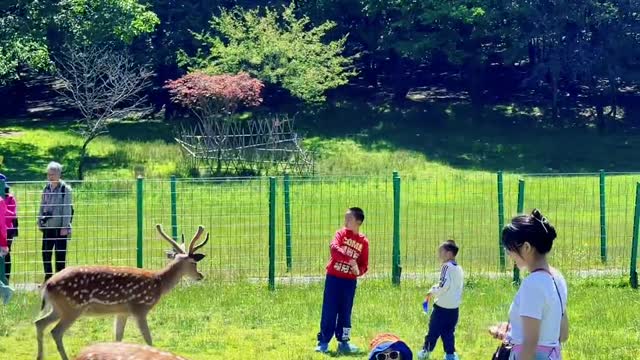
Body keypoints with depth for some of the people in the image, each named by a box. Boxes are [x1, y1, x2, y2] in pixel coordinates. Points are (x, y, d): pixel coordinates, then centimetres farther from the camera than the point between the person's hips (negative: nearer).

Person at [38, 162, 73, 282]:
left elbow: (67, 209, -9)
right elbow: (42, 207, 17)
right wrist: (40, 223, 11)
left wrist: (65, 227, -13)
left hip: (60, 227, -6)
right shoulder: (46, 189, 11)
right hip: (47, 227, 6)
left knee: (60, 255, -2)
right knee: (46, 254, 7)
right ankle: (48, 279, 17)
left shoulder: (65, 189, -7)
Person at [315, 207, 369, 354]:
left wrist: (358, 270, -20)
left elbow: (364, 265, 3)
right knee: (329, 311, 1)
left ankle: (343, 342, 17)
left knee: (345, 312, 8)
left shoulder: (363, 241, 2)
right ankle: (323, 342, 7)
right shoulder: (341, 234, -2)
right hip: (333, 277, -1)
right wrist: (349, 259, -35)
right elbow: (334, 248, -23)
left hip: (349, 281, 1)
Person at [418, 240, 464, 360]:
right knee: (449, 332, 13)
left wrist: (433, 291, -5)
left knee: (433, 330, 6)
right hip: (455, 308, 7)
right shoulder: (459, 269, 11)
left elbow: (444, 286, -21)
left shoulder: (447, 267, -13)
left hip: (442, 306, -7)